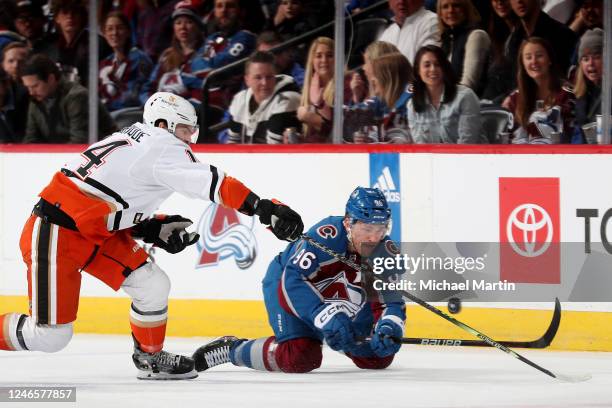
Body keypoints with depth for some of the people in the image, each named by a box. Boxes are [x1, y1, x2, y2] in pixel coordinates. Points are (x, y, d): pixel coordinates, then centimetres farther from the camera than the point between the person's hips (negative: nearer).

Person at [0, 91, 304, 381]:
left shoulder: (133, 138, 14)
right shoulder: (162, 145, -14)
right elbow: (215, 185, -24)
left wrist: (151, 230, 8)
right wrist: (265, 209, -28)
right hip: (54, 234, -10)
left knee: (152, 286, 5)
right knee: (51, 336, -11)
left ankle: (150, 358, 23)